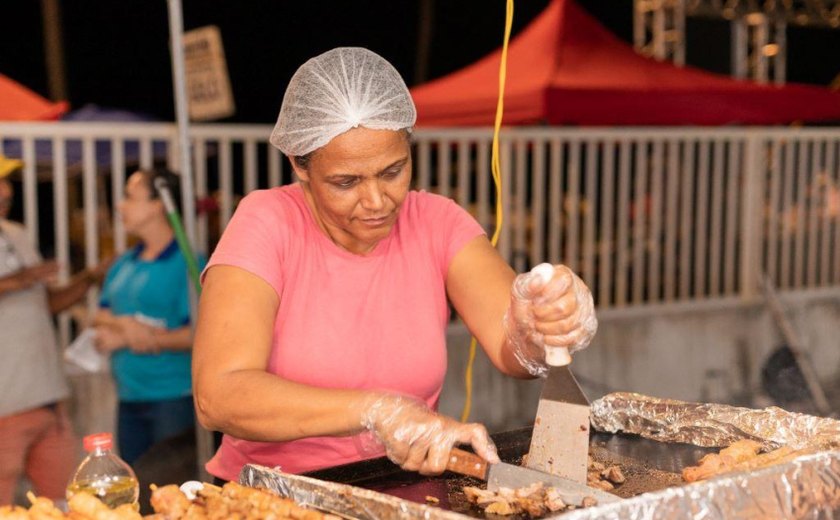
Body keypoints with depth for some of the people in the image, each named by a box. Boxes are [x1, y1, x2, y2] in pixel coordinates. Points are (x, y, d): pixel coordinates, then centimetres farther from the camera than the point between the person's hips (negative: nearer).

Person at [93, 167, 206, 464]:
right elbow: (101, 317, 16)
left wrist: (137, 339, -14)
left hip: (174, 398, -7)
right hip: (129, 398, 7)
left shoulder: (187, 263, -10)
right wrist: (123, 324, -8)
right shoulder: (123, 265, 13)